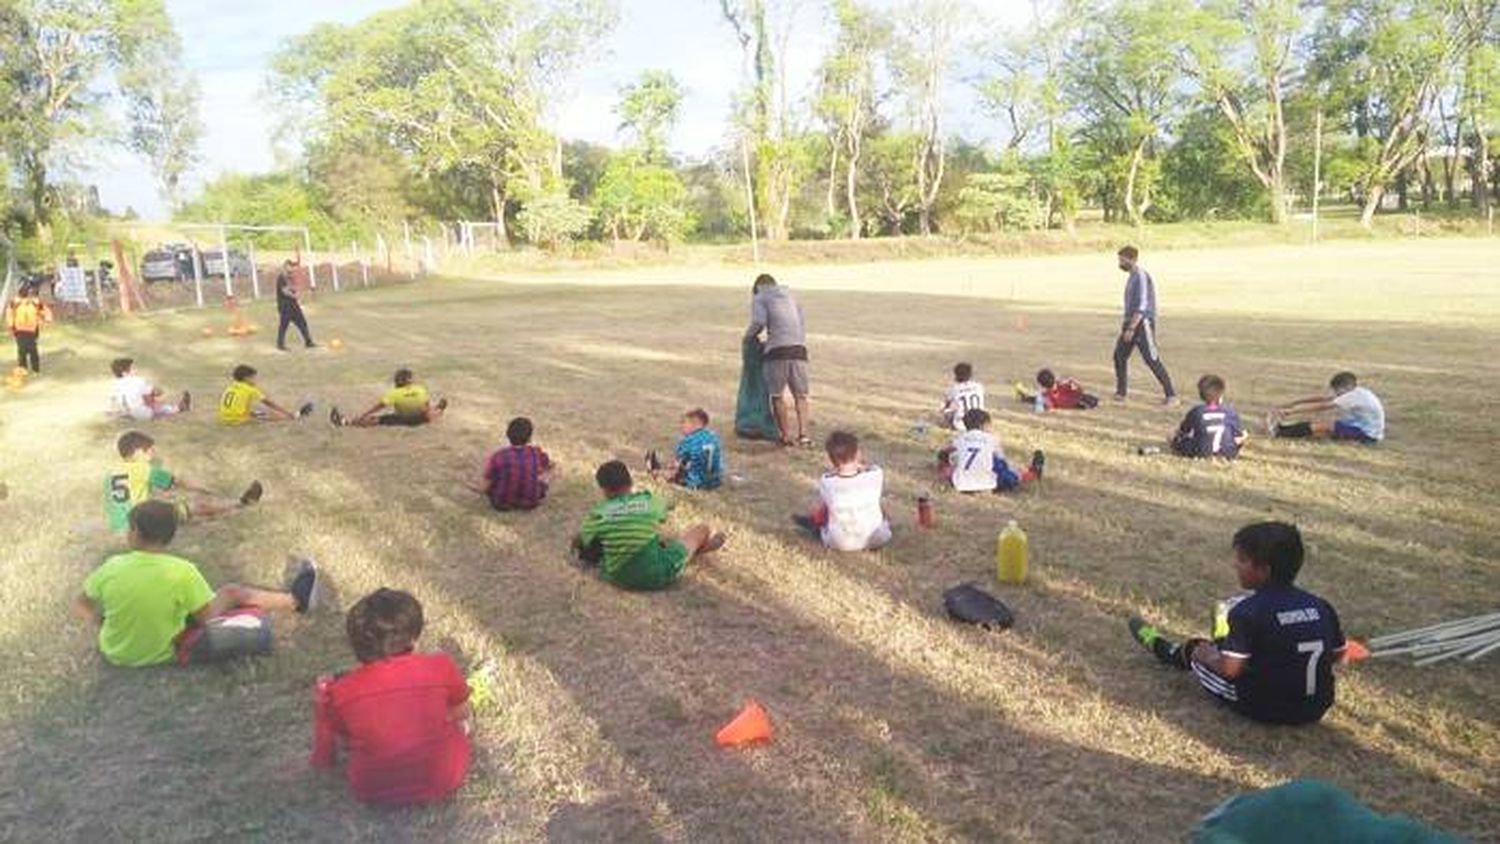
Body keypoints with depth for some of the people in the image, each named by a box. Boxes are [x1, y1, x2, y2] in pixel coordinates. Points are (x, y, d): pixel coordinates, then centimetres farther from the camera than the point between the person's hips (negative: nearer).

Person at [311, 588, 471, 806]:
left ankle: (323, 757, 38)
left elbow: (344, 741, 6)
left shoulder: (340, 692, -12)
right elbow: (461, 714, 5)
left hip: (373, 793, 1)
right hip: (444, 783, 0)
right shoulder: (442, 667, -14)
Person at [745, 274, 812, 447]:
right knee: (800, 395, 7)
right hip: (799, 348, 4)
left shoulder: (760, 297, 11)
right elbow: (803, 325, 22)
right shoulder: (791, 297, 28)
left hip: (777, 349, -4)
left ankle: (787, 435, 3)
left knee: (777, 395, 5)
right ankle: (803, 433, -5)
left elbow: (758, 322, -5)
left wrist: (749, 336, 11)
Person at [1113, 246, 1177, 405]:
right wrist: (1126, 324, 21)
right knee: (1120, 355, 9)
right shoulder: (1132, 276, 15)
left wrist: (1131, 328, -24)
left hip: (1143, 323, -10)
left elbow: (1142, 305, -22)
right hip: (1132, 322, 10)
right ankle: (1120, 392, 17)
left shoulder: (1141, 277, -16)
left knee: (1152, 360, -9)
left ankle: (1171, 395, -3)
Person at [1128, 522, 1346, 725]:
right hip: (1316, 709, 5)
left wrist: (1207, 655, -1)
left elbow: (1229, 668, -22)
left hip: (1264, 708, -5)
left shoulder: (1247, 612, -21)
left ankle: (1162, 648, 48)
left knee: (1196, 651, 15)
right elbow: (1338, 654, 7)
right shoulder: (1321, 606, -4)